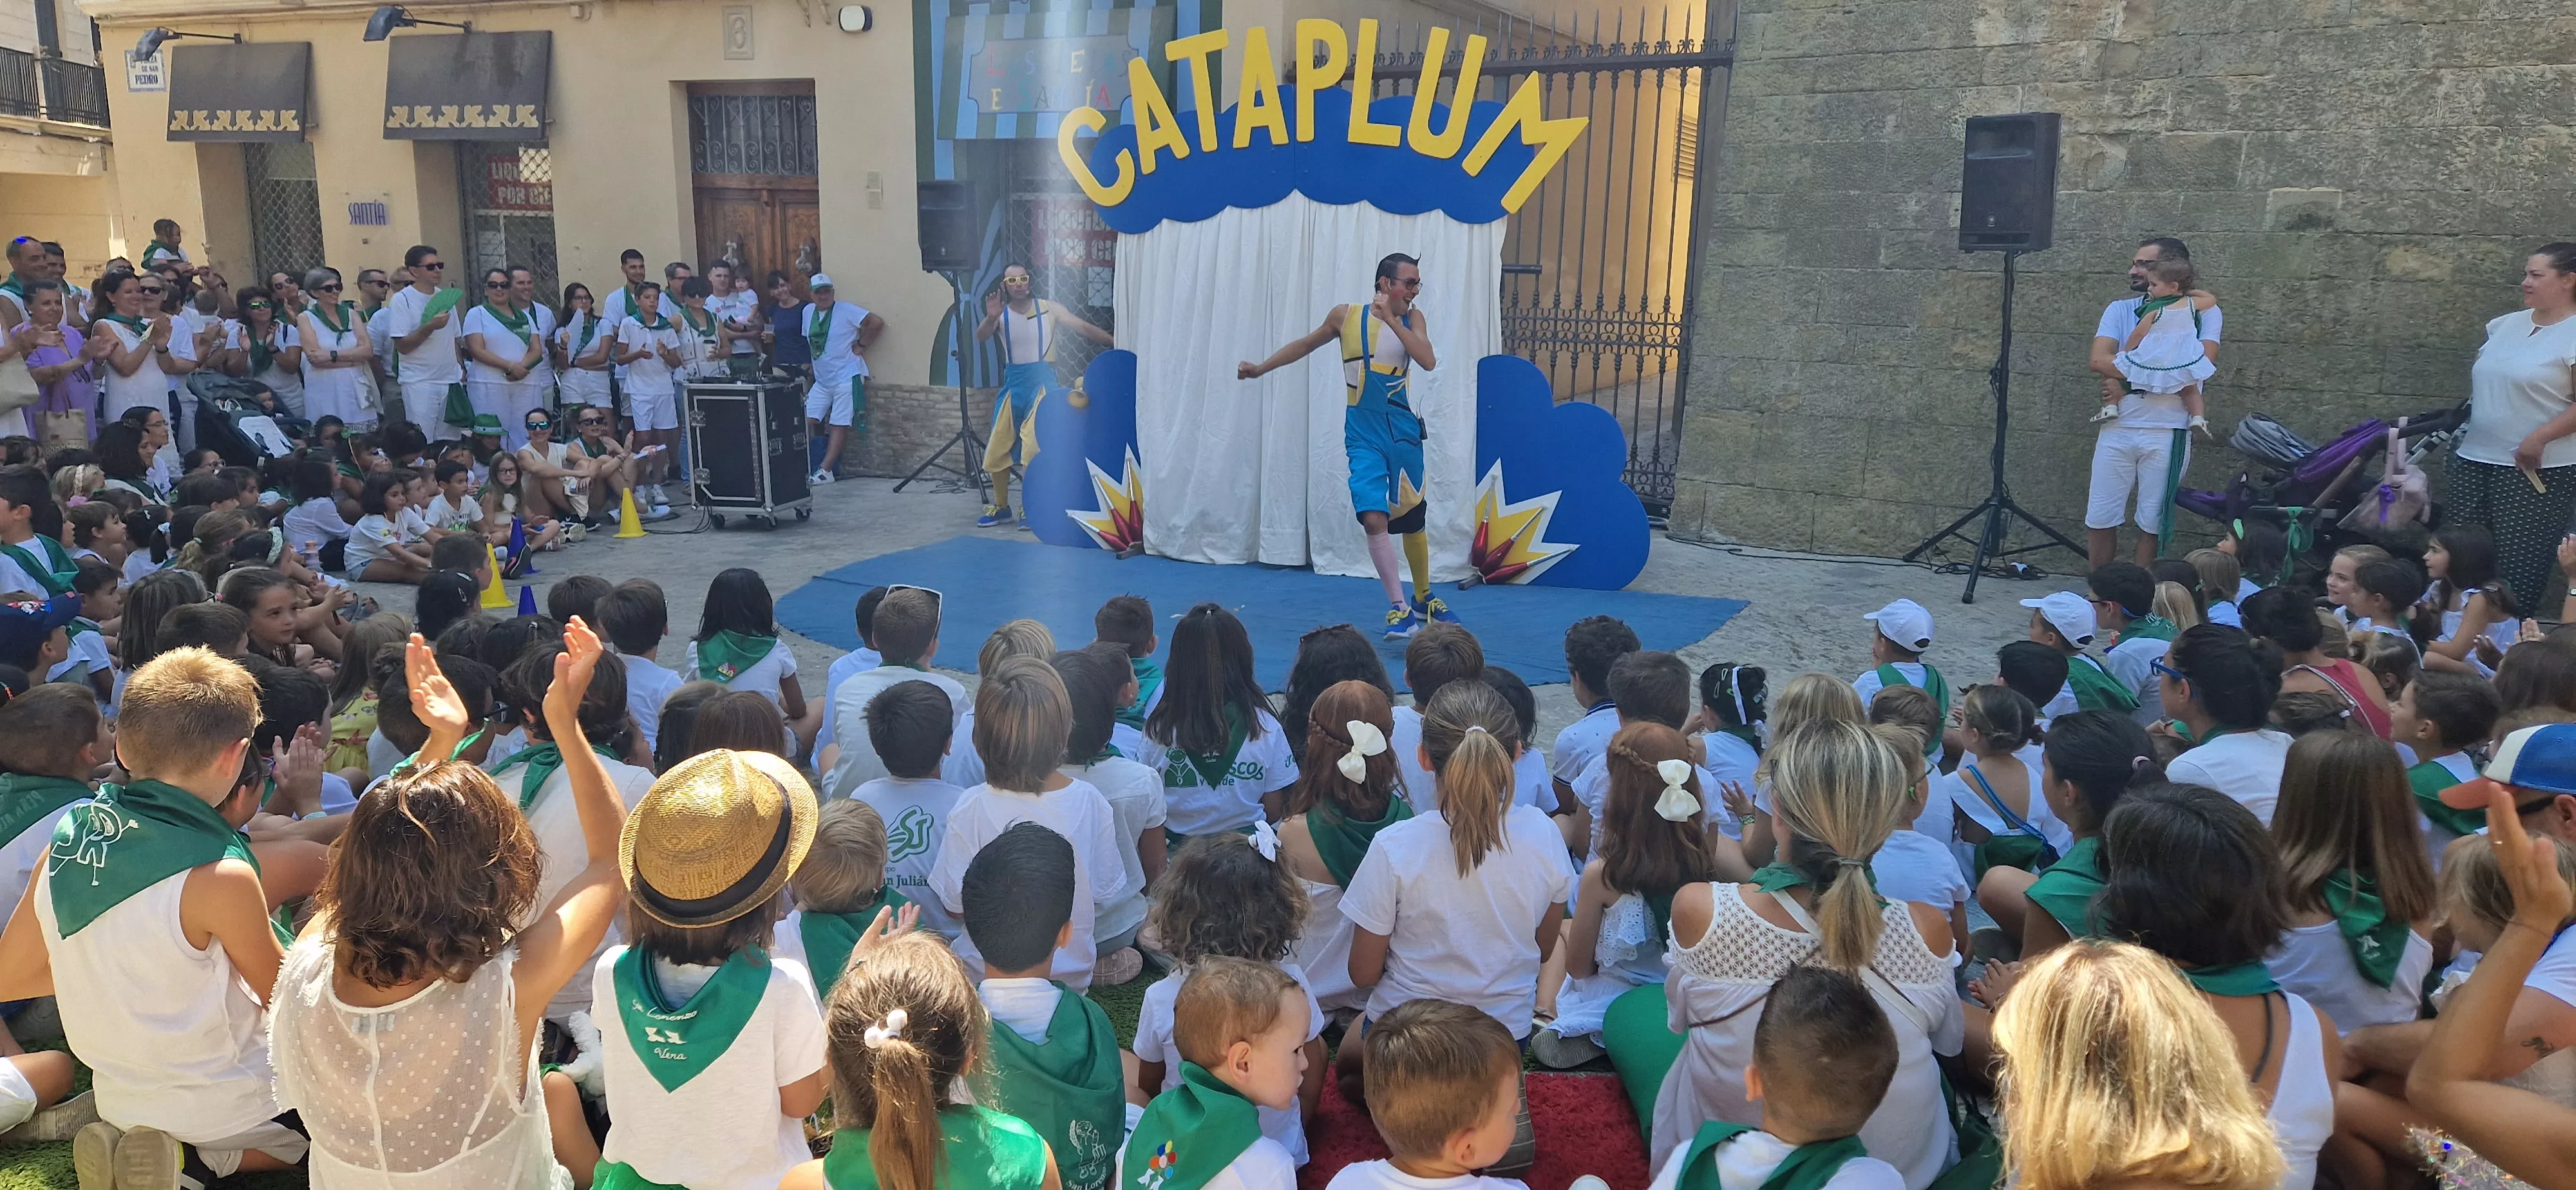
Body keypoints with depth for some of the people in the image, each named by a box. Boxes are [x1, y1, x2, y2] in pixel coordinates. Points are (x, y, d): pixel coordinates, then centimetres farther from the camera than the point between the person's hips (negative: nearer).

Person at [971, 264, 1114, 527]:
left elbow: (1084, 328, -3)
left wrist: (1115, 343, -13)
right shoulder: (1001, 314, 1)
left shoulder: (1048, 310, -1)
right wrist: (990, 318, -39)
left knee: (1034, 447, -11)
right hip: (1013, 385, 3)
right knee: (997, 449, 7)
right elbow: (981, 336, -17)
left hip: (1041, 383, -3)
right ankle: (1001, 507, 23)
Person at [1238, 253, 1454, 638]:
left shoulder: (1412, 318, 1)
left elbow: (1428, 361, -17)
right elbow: (1305, 345, 15)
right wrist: (1262, 368, 12)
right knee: (1373, 517, -17)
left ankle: (1423, 599, 32)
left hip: (1402, 430, 1)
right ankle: (1399, 608, -12)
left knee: (1412, 520, 12)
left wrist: (1391, 319, -19)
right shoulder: (1346, 316, -1)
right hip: (1363, 432, -1)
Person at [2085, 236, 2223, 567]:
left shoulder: (2203, 311, 3)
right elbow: (2099, 360, -6)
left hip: (2168, 433, -3)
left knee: (2153, 522, 5)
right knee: (2099, 518, 4)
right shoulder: (2120, 310, 10)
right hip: (2117, 428, 3)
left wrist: (2129, 380, -13)